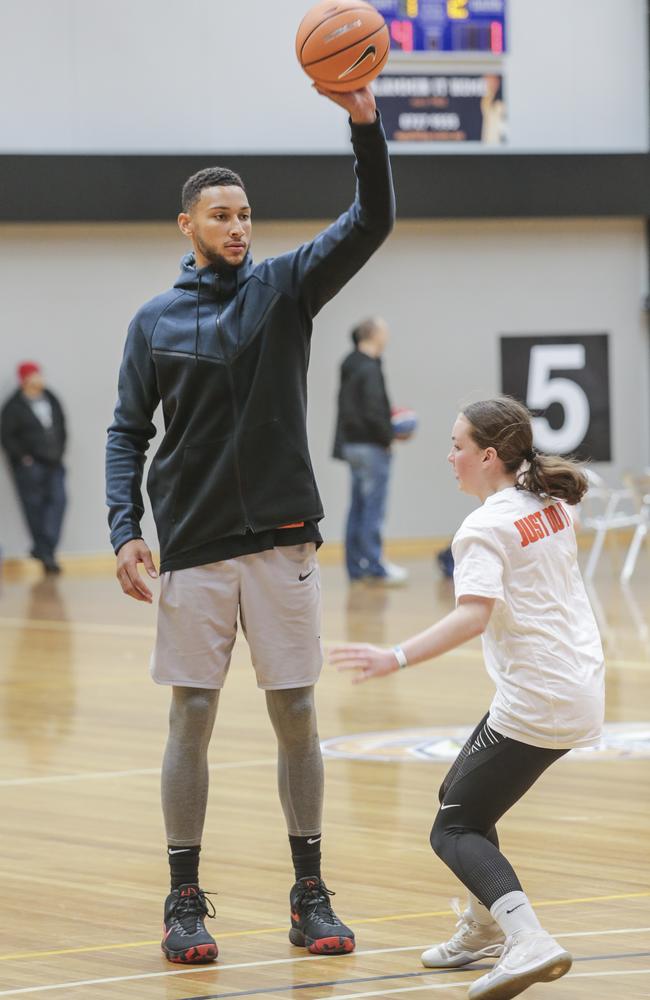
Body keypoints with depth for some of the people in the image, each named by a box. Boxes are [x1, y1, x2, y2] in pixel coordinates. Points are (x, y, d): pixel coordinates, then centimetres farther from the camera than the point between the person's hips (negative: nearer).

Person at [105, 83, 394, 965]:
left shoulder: (285, 287, 4)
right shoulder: (155, 322, 5)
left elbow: (372, 222, -8)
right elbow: (128, 433, 7)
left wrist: (364, 124, -23)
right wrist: (125, 528, -7)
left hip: (282, 540, 0)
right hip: (193, 548, 0)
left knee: (296, 716, 3)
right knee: (192, 718, 1)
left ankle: (310, 895, 11)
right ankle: (186, 902, 8)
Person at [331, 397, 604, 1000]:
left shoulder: (484, 529, -14)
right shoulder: (551, 503, 10)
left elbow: (475, 613, -31)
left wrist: (397, 658, -37)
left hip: (533, 704, -9)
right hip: (581, 694, 9)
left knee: (454, 831, -6)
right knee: (460, 794, 25)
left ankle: (528, 940, -26)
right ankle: (484, 927, 33)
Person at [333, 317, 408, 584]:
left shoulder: (350, 366, 11)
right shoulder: (369, 369, -17)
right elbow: (373, 412, -22)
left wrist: (389, 417, 12)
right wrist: (389, 436, -8)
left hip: (352, 443, 9)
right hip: (371, 446, -9)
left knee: (358, 508, 12)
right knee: (373, 509, -5)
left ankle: (356, 565, 15)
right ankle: (376, 566, -3)